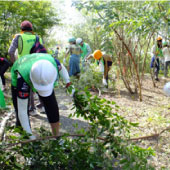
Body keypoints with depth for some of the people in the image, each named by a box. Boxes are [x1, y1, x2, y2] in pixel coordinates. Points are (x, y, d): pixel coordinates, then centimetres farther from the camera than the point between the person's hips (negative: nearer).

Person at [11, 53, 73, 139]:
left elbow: (61, 67, -10)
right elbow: (22, 110, -36)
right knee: (20, 113, -9)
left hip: (43, 76, 3)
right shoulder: (22, 79, -45)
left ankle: (57, 137, 11)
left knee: (52, 107, -6)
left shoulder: (52, 61, -40)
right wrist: (29, 134, -31)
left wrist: (67, 80, 0)